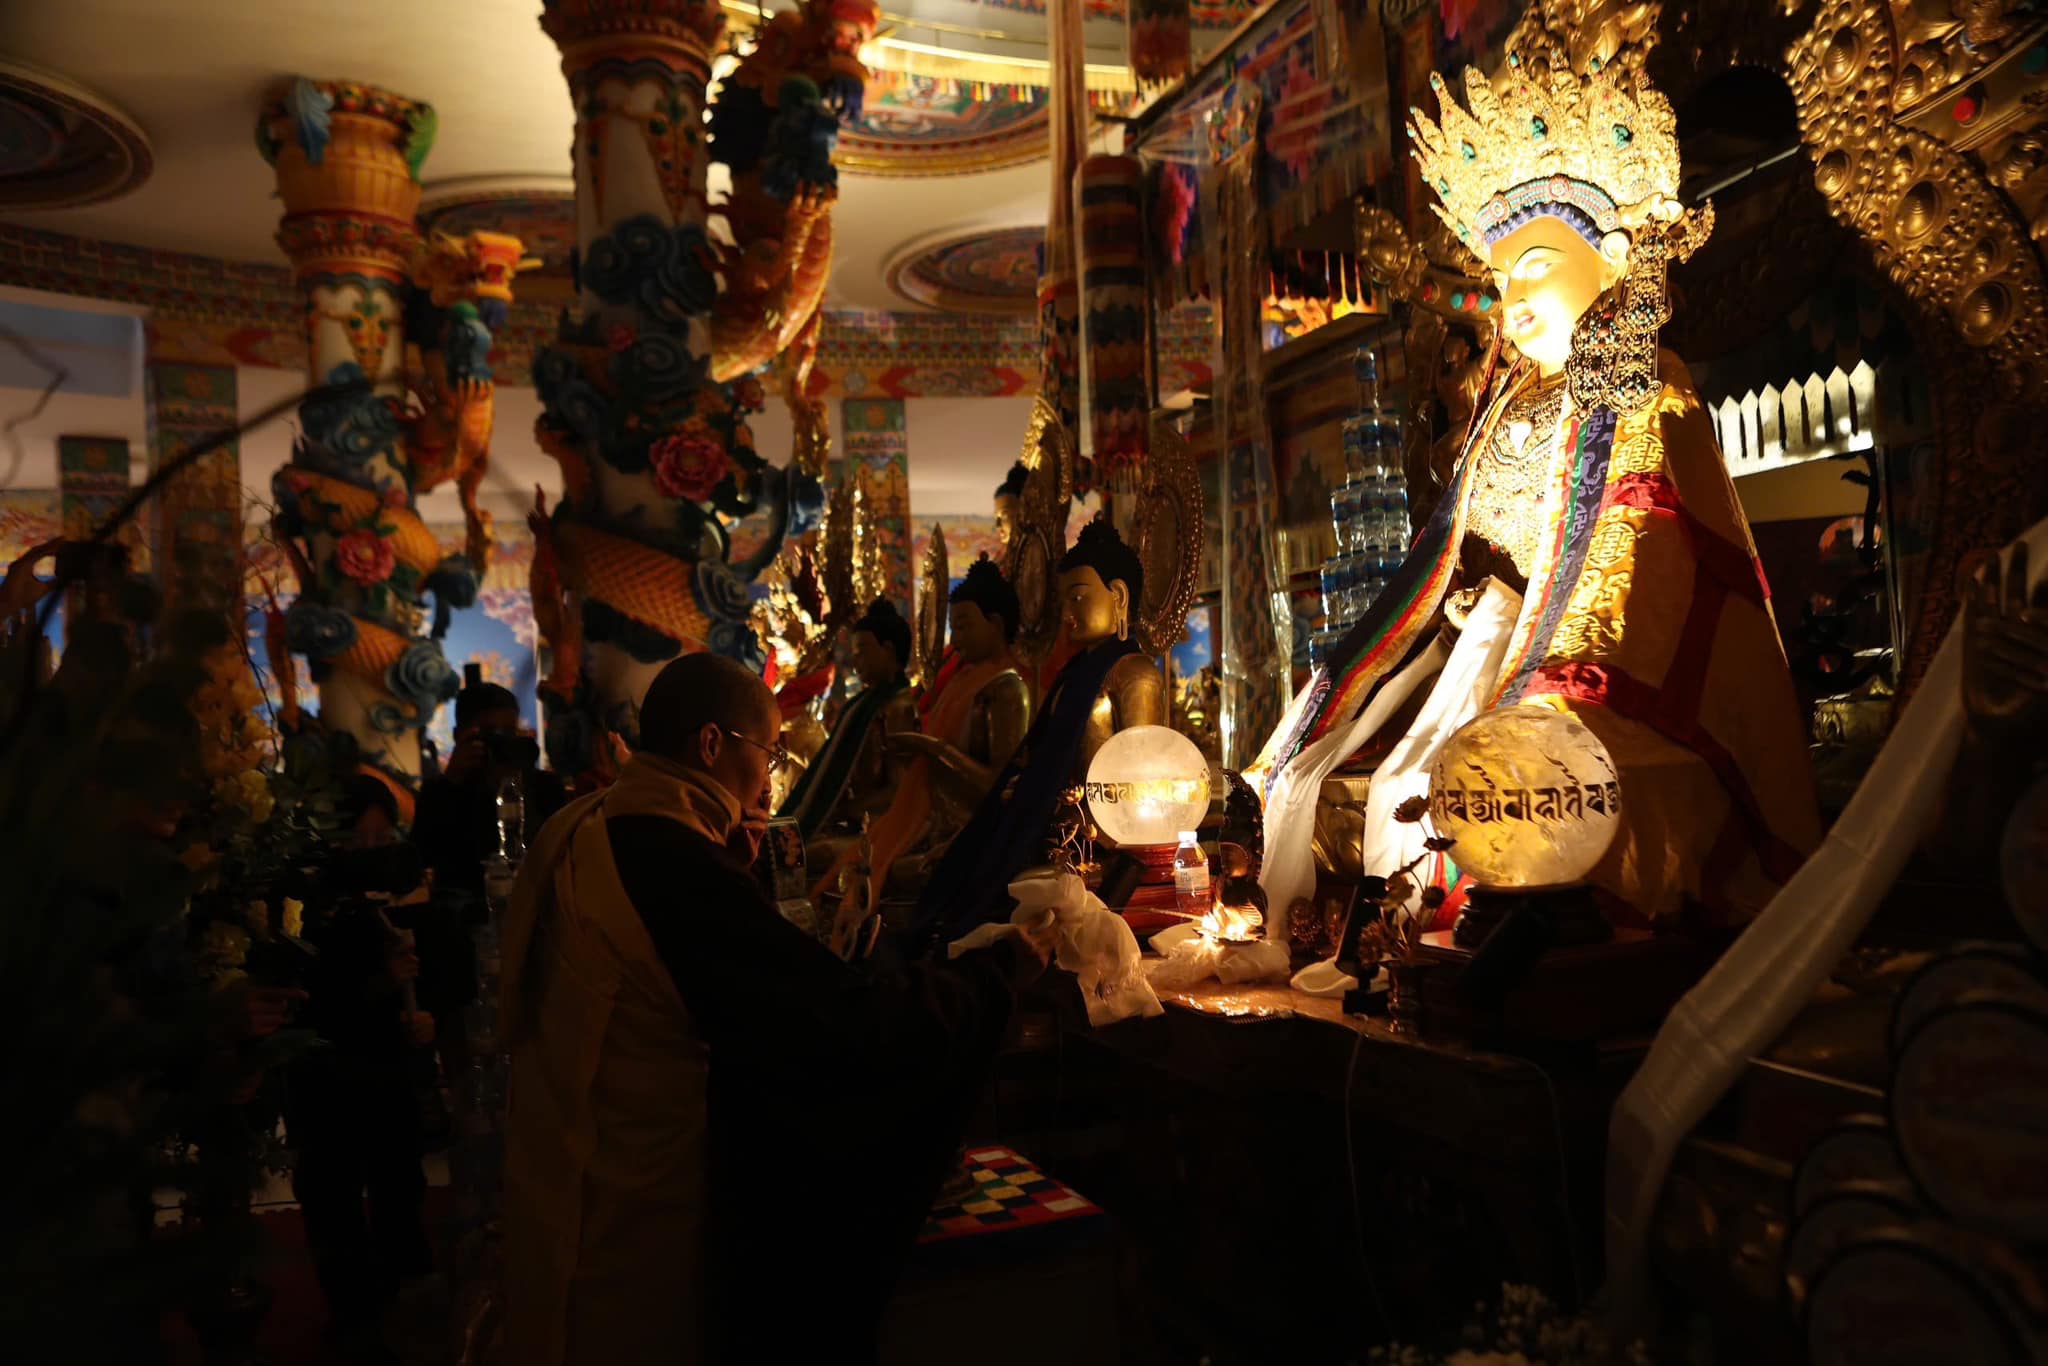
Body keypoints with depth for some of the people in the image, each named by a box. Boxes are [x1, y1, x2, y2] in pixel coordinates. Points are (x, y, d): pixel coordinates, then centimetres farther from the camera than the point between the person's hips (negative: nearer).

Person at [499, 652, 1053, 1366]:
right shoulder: (665, 855, -27)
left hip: (568, 1177, 9)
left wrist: (731, 861, 5)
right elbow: (844, 1020, -29)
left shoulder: (581, 827, 2)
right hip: (638, 1210, -9)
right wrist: (1001, 967, -17)